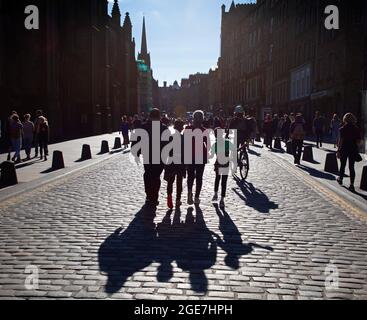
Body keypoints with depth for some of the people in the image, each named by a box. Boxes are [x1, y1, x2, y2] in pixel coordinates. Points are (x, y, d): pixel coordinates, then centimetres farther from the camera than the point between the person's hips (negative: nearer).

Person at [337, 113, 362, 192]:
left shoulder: (343, 129, -10)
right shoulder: (356, 129, 1)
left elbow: (341, 140, -13)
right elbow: (359, 140, 3)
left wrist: (338, 150, -10)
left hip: (344, 149, -2)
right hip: (353, 149, 2)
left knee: (343, 165, 16)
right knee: (351, 167, 4)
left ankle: (340, 179, 34)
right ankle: (352, 185, 0)